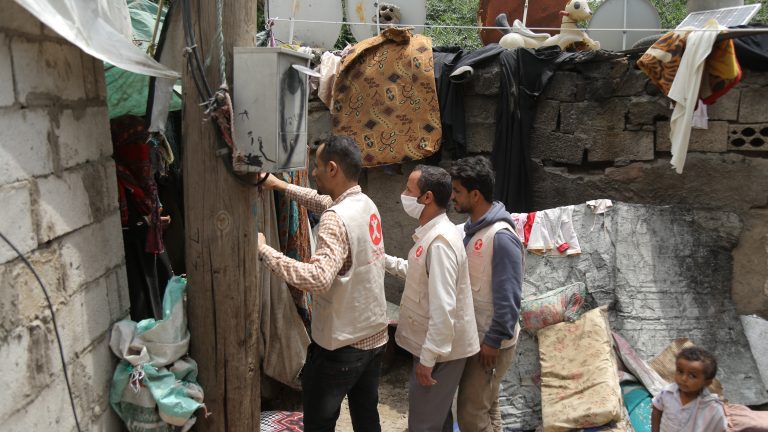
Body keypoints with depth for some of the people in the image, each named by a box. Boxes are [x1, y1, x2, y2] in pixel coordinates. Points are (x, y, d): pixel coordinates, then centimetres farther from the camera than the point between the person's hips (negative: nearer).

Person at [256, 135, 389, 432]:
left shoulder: (336, 220, -25)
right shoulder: (366, 204, 2)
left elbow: (318, 278, -38)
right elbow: (326, 202, 23)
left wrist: (264, 250, -32)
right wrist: (282, 186, 23)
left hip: (340, 345, -8)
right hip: (374, 336, 8)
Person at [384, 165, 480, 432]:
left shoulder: (440, 242, -26)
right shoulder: (432, 233, 6)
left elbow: (443, 308, -29)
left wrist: (428, 358, -25)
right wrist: (385, 261, 14)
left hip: (440, 349, -10)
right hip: (438, 345, 10)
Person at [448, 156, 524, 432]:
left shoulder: (501, 237, -22)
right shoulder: (469, 228, 5)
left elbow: (508, 297, -22)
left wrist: (494, 341, -20)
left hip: (492, 341, -8)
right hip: (474, 336, 8)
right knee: (486, 407, 19)